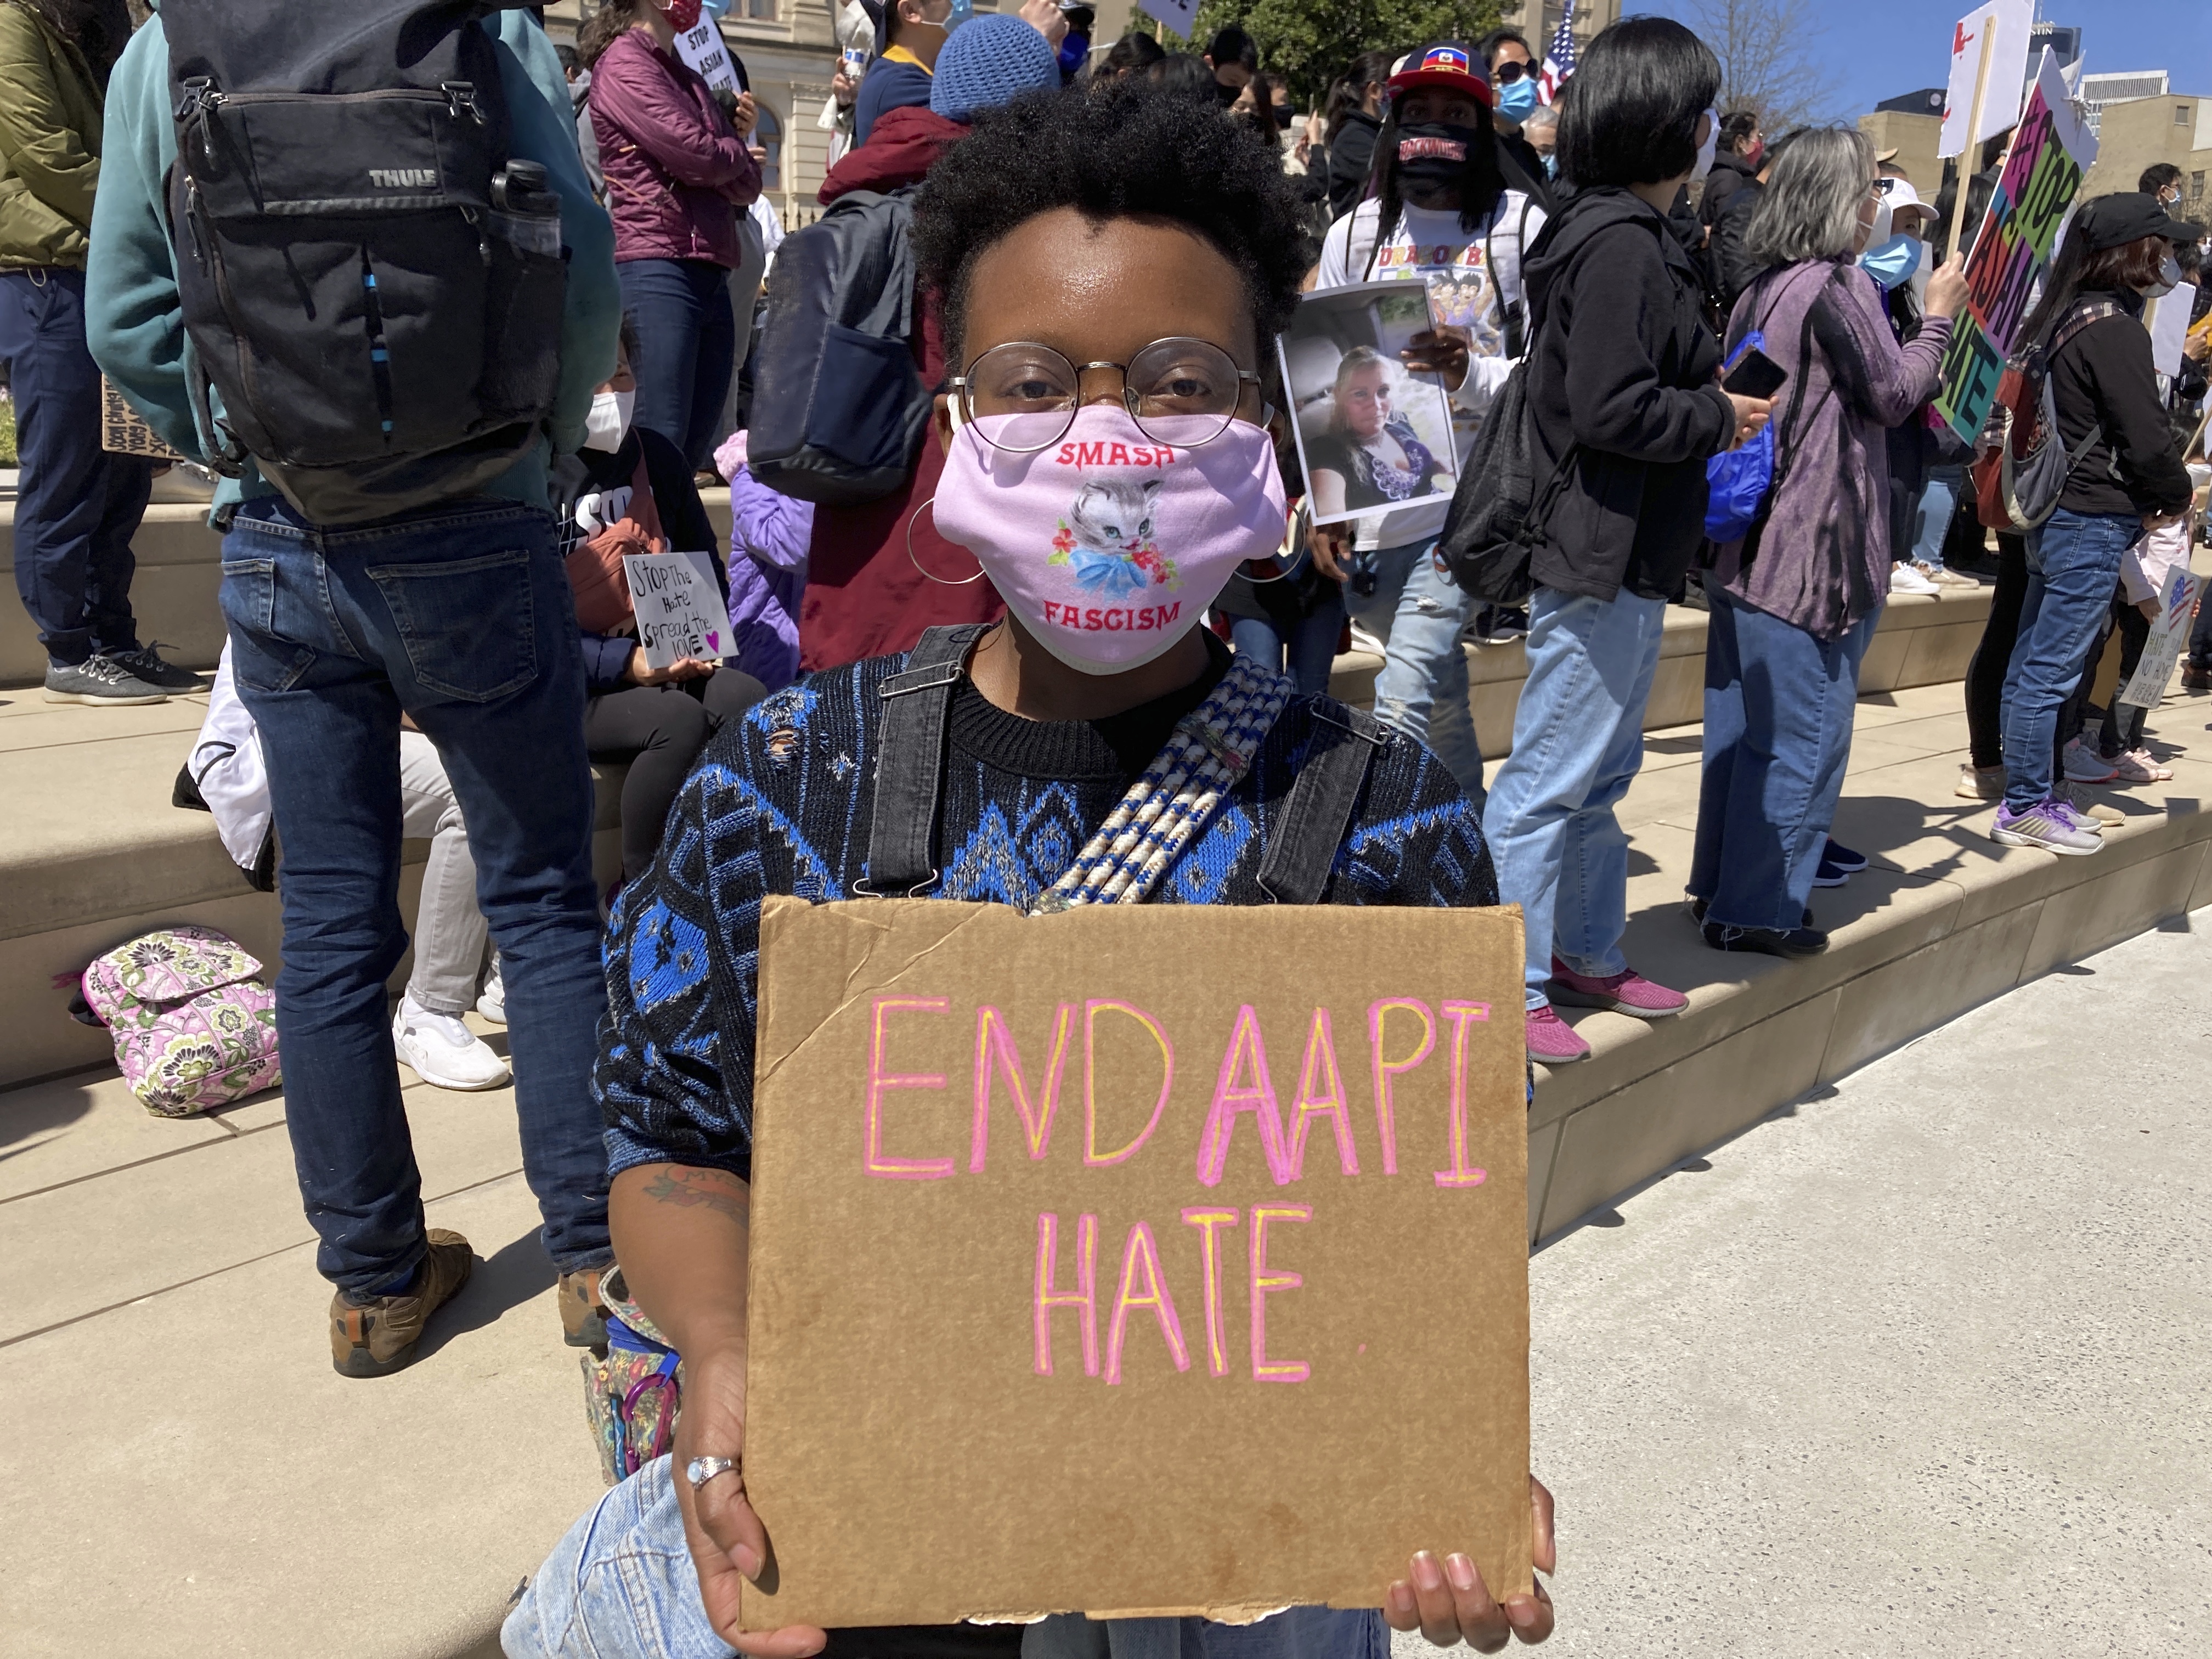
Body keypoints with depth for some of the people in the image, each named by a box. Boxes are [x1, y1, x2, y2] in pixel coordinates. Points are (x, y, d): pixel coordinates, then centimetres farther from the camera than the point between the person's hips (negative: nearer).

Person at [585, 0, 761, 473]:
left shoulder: (688, 76, 23)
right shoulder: (623, 63, 0)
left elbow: (746, 186, 17)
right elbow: (696, 156, -11)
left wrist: (736, 141, -2)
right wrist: (735, 149, 9)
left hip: (711, 276, 8)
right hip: (657, 272, -8)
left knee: (694, 453, 4)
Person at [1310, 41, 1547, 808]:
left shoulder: (1521, 227, 0)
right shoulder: (1354, 233, 10)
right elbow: (1321, 378, 10)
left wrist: (1471, 375, -21)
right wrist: (1324, 505, 2)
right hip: (1370, 512, 4)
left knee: (1401, 705, -14)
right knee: (1441, 695, 15)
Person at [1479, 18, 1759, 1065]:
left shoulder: (1623, 234, 14)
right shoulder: (1620, 243, -17)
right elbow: (1612, 409, -24)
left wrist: (1707, 396, 7)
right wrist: (1720, 417, -9)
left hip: (1627, 558, 11)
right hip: (1601, 558, -11)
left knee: (1602, 776, 19)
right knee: (1548, 784, -3)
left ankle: (1589, 957, 32)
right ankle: (1512, 990, 6)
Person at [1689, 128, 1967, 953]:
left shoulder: (1763, 289, 12)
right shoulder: (1841, 284, -13)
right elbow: (1894, 395, -6)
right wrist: (1938, 316, 6)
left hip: (1750, 536, 9)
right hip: (1817, 543, -9)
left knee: (1742, 719, 14)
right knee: (1804, 726, -2)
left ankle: (1721, 884, 23)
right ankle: (1756, 908, 2)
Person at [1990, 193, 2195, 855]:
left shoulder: (2060, 316, 12)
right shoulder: (2117, 328, -15)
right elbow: (2145, 435, -17)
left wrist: (2152, 493, 16)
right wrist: (2176, 496, 2)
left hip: (2053, 509, 10)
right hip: (2095, 520, -10)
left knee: (2034, 663, 13)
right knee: (2053, 669, -3)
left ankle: (2027, 794, 23)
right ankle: (2026, 807, 4)